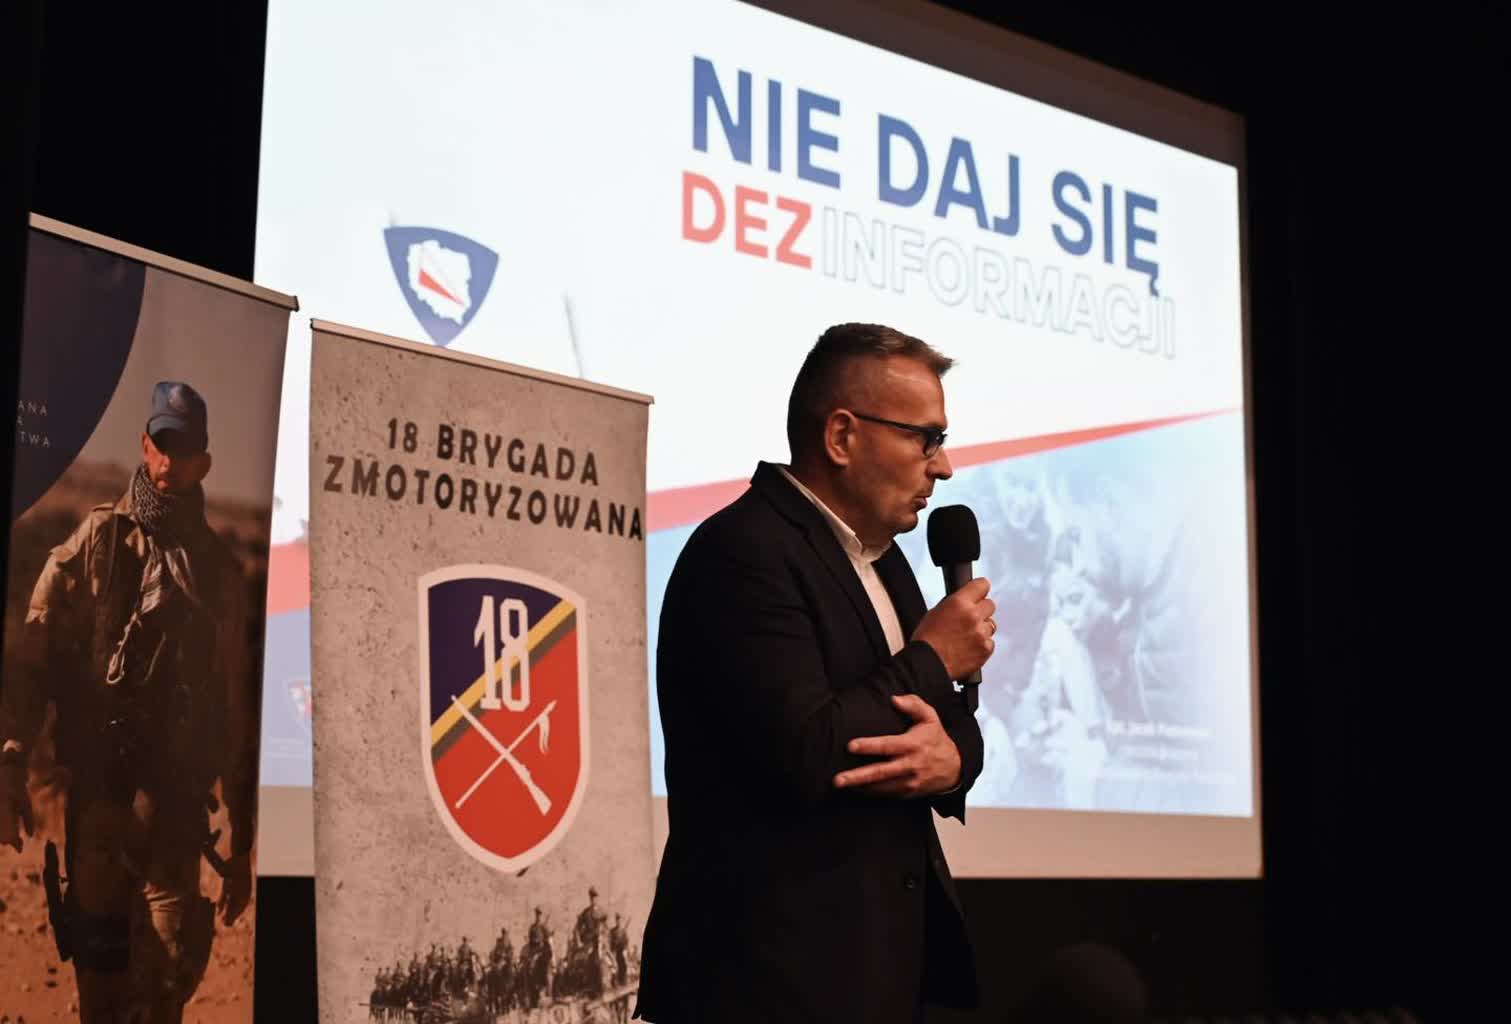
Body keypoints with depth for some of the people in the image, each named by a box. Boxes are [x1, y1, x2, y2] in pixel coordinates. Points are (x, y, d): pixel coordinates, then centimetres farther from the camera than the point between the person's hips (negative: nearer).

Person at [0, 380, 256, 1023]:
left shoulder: (223, 571, 12)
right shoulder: (100, 540, 4)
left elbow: (238, 710, 13)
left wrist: (242, 845, 13)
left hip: (180, 811, 2)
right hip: (99, 795, -2)